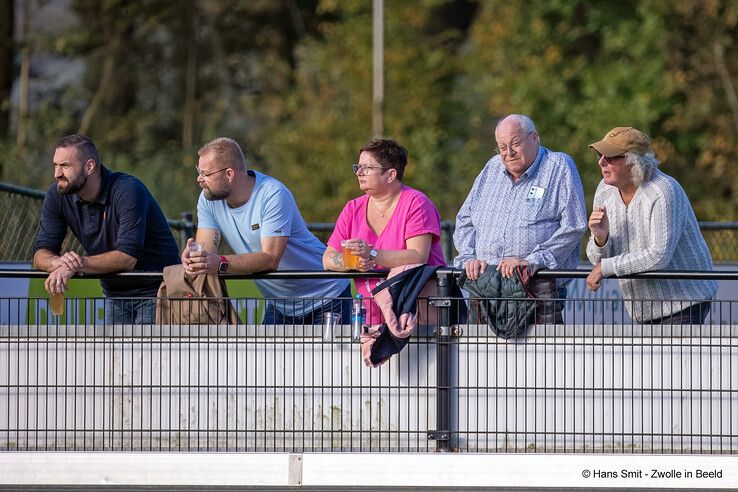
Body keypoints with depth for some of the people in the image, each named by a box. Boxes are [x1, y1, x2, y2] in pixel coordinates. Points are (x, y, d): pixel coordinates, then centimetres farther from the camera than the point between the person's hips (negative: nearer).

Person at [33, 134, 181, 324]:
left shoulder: (129, 190, -23)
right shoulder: (57, 196, -5)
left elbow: (127, 257, -31)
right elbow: (41, 254, -8)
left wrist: (76, 264, -39)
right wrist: (59, 262, -33)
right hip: (115, 297, 6)